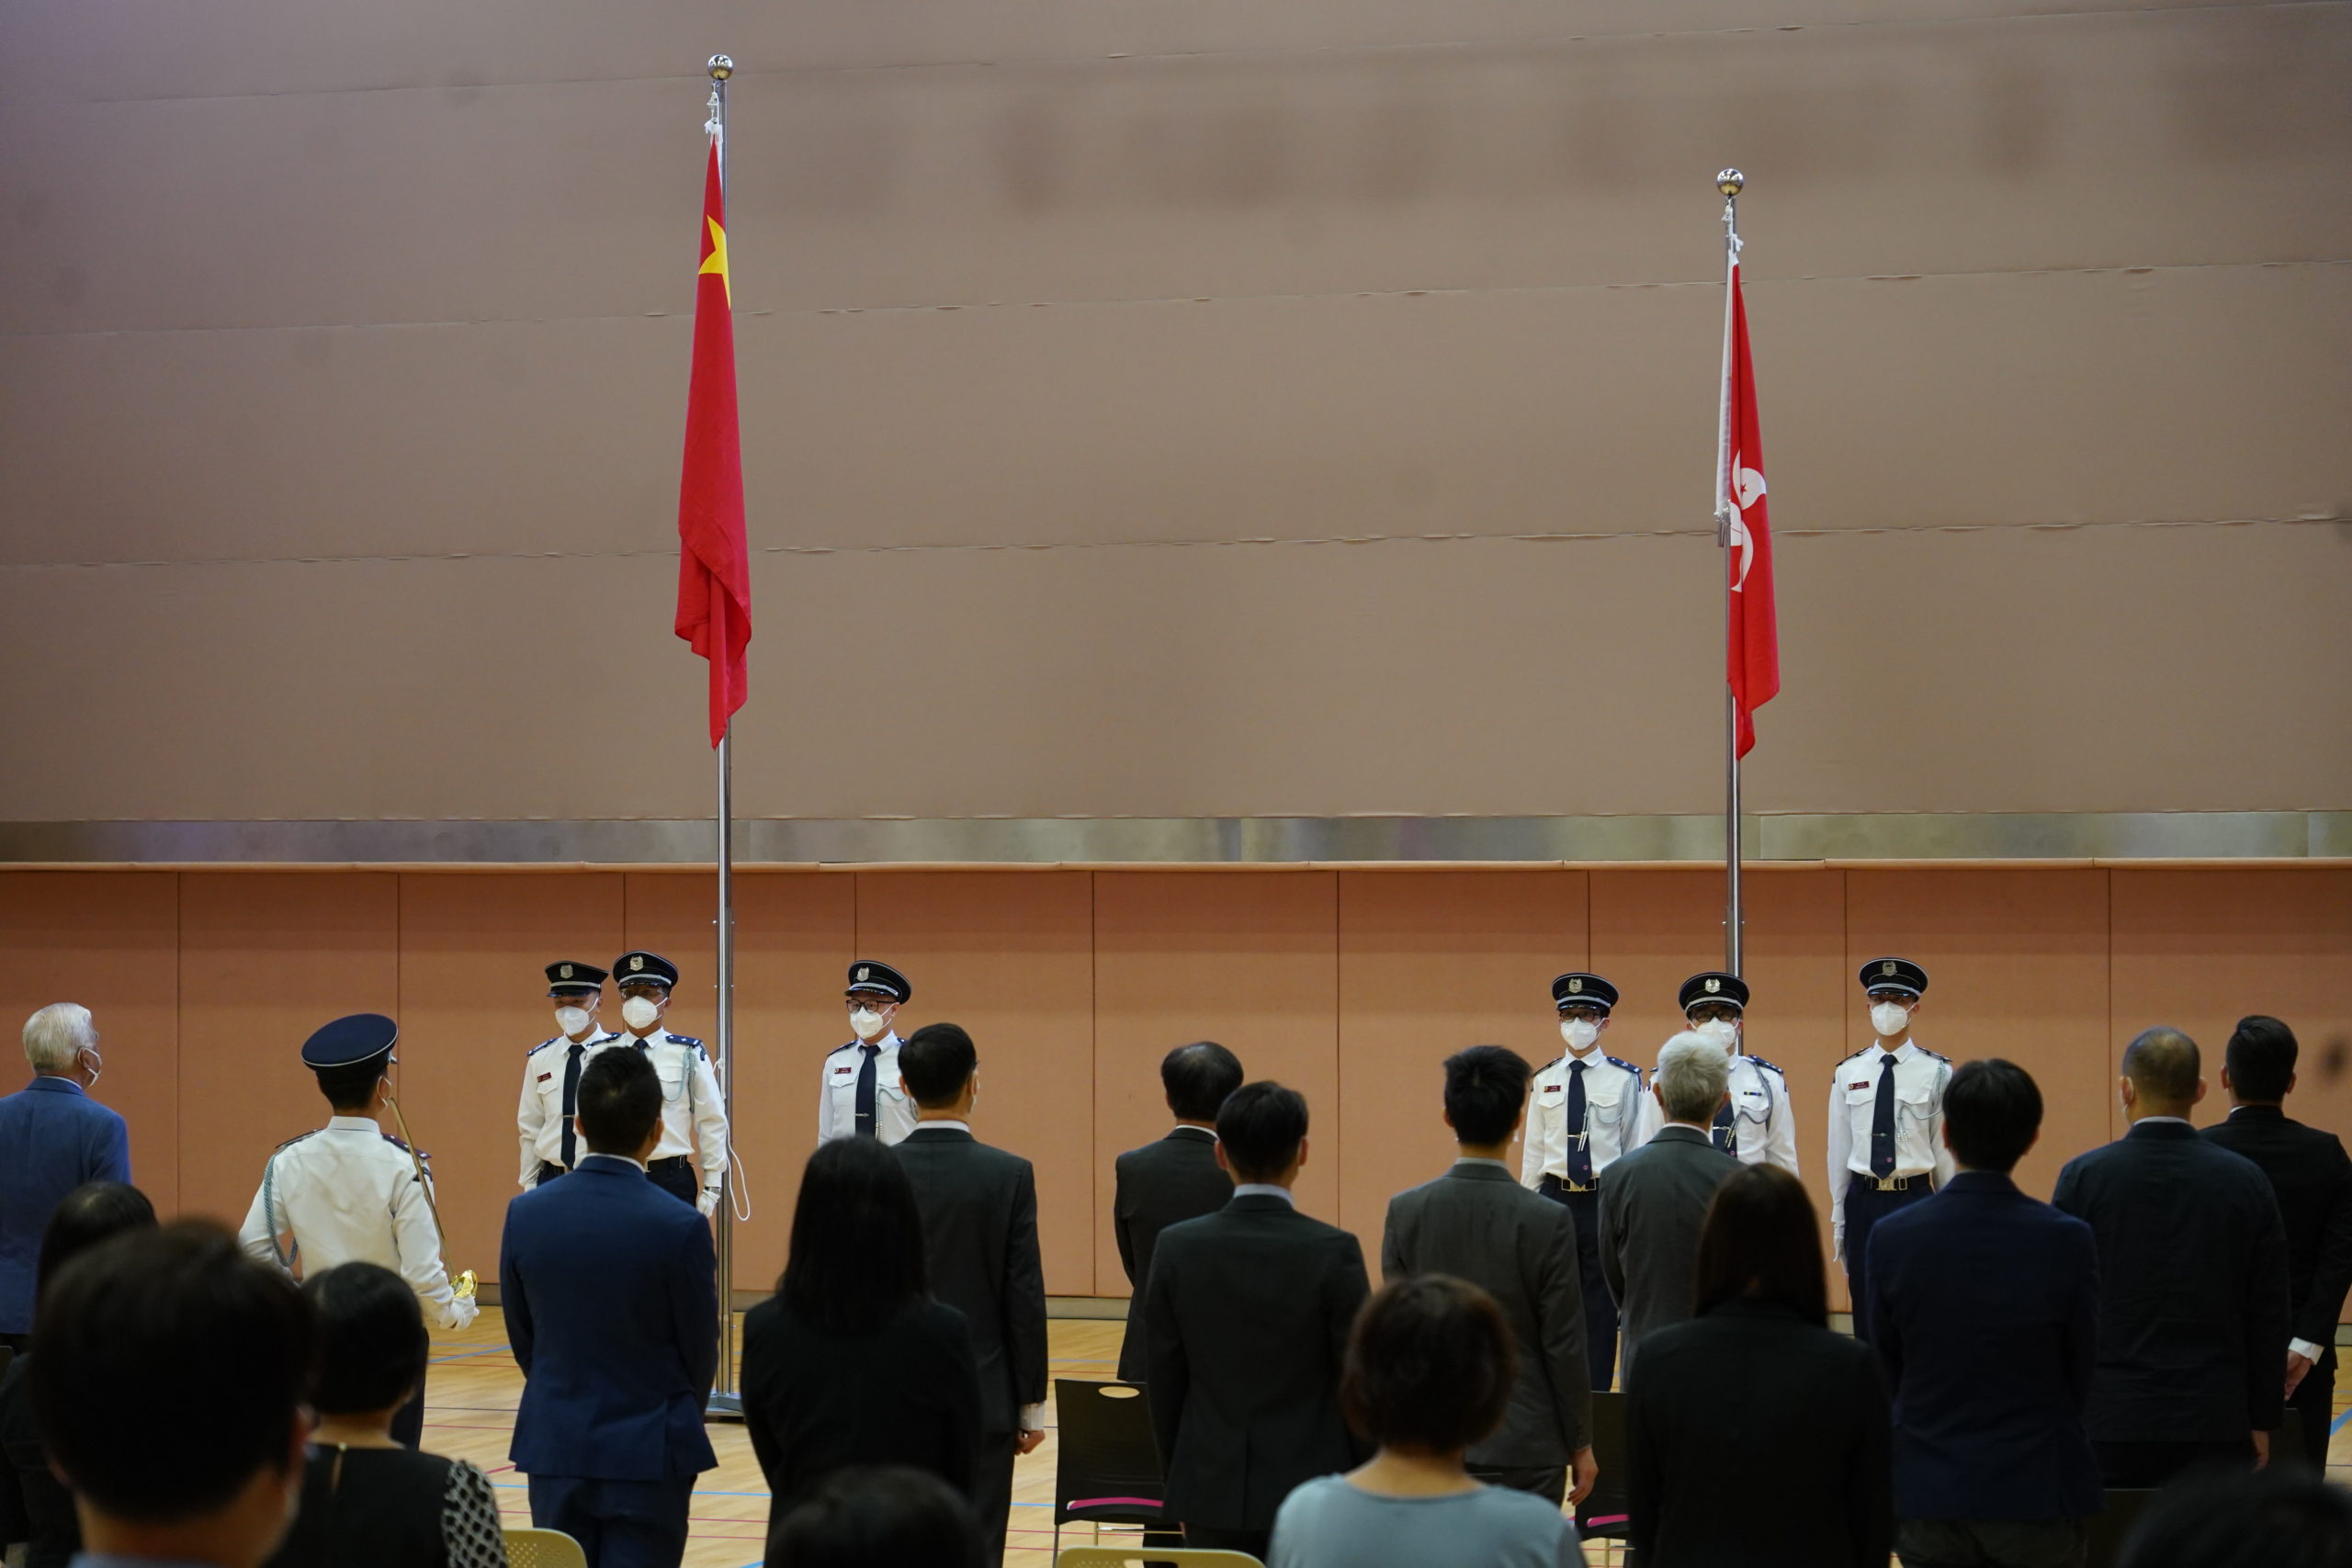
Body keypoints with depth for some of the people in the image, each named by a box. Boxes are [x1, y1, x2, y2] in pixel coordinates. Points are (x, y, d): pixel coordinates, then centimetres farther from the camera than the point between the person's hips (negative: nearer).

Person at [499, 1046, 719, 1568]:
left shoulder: (526, 1214, -5)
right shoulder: (680, 1227, -15)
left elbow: (522, 1338, 5)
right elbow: (699, 1351, -4)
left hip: (555, 1446, 3)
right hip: (647, 1451, -3)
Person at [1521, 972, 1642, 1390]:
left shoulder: (1623, 1079, -1)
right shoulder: (1546, 1081, 6)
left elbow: (1635, 1148, 3)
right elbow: (1533, 1149, 10)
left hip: (1605, 1199, -2)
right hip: (1556, 1196, 2)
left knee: (1601, 1304, 2)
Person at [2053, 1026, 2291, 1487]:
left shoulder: (2083, 1177, -5)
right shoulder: (2245, 1182, -1)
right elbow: (2268, 1315, 2)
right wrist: (2262, 1421, 11)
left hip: (2109, 1420, -1)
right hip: (2215, 1423, 1)